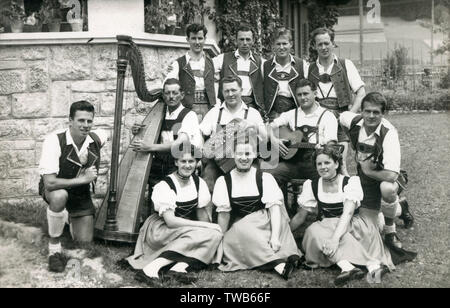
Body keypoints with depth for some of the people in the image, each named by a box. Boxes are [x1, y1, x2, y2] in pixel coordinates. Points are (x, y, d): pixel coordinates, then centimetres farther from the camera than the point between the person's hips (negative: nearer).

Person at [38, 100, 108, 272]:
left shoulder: (96, 138, -15)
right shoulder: (55, 140, -30)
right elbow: (50, 183, -36)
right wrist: (83, 179, -33)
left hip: (81, 192, 4)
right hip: (55, 189, -4)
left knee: (85, 240, -1)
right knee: (60, 196, -41)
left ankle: (72, 218, 34)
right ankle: (54, 247, -17)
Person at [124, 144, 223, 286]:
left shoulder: (199, 183, -1)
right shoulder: (165, 186, -18)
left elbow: (201, 213, 4)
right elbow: (170, 221, -25)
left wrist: (208, 229, -14)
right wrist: (205, 225, -25)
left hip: (185, 227, 6)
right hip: (158, 229, -6)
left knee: (215, 235, -20)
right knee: (198, 235, -33)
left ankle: (179, 267, -34)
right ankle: (151, 268, -38)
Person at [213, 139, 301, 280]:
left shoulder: (265, 178, 0)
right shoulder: (223, 181, 3)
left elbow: (274, 208, -11)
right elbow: (223, 214, 2)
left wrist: (275, 236, -24)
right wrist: (221, 241, -5)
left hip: (264, 224, 0)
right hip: (238, 230, 0)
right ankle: (279, 264, -40)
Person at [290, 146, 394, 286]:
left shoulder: (350, 182, -11)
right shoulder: (312, 186, -1)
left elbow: (347, 213, -26)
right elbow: (300, 216, 6)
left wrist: (335, 237, -41)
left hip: (353, 228, -2)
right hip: (327, 229, 2)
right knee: (314, 231, -32)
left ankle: (374, 265, -47)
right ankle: (346, 266, -50)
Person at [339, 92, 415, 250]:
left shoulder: (389, 133, -32)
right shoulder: (354, 122, -18)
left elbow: (391, 175, -40)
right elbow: (342, 116, 9)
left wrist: (369, 171, -23)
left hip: (384, 176, -5)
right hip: (364, 175, 5)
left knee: (387, 188, -41)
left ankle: (390, 230, -14)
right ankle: (400, 208, 38)